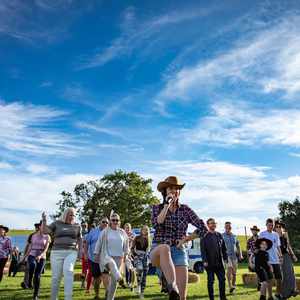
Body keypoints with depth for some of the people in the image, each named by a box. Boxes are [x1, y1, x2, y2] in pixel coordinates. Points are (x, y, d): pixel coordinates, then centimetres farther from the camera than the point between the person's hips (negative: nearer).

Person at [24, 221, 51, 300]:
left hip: (42, 258, -1)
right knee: (32, 265, -35)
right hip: (32, 256, 1)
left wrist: (40, 256, -26)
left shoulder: (47, 237, 1)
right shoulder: (33, 236, 8)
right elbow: (30, 247, 13)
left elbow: (46, 248, -9)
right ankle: (29, 280, -12)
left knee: (37, 276, -5)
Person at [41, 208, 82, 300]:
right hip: (57, 253, 1)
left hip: (71, 253, -1)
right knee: (56, 277, 3)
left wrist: (78, 249, 4)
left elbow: (79, 239, 18)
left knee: (68, 271, -25)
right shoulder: (57, 223, 7)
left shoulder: (77, 226, 9)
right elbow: (44, 230, 0)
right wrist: (44, 220, -14)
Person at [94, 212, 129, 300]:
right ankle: (118, 276, -61)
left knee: (113, 280, 4)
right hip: (106, 256, -3)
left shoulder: (123, 232, 6)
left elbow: (126, 244, 16)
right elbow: (99, 243, 4)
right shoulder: (105, 231, -1)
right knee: (111, 263, -40)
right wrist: (96, 254, 4)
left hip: (118, 257, 3)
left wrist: (125, 255, 13)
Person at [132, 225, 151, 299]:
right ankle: (138, 285, -11)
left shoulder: (148, 239, 10)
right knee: (140, 269, -33)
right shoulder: (137, 238, -1)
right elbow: (132, 248, 0)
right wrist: (134, 255, -11)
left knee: (144, 275, 3)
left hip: (145, 257, 4)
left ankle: (142, 293, 15)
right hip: (137, 256, -4)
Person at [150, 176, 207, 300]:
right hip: (158, 252, -2)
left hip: (179, 252, 2)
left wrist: (187, 239, -1)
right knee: (165, 247, -40)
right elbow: (156, 224, -18)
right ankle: (172, 289, -48)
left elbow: (203, 228, 2)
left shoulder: (185, 209, 6)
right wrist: (167, 205, -15)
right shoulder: (157, 208, 4)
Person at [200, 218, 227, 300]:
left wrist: (225, 258, 9)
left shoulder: (219, 235, 11)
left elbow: (224, 248, 15)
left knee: (222, 279, 7)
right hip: (210, 263, -5)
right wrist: (205, 261, -16)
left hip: (219, 262, 5)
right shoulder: (204, 236, -5)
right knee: (210, 281, 4)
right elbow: (203, 250, -9)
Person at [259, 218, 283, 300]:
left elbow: (278, 246, 15)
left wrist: (280, 256, 3)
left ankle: (278, 293, 27)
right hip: (268, 260, -4)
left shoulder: (276, 234, 10)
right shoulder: (262, 234, -3)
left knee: (279, 277, 9)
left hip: (276, 260, 4)